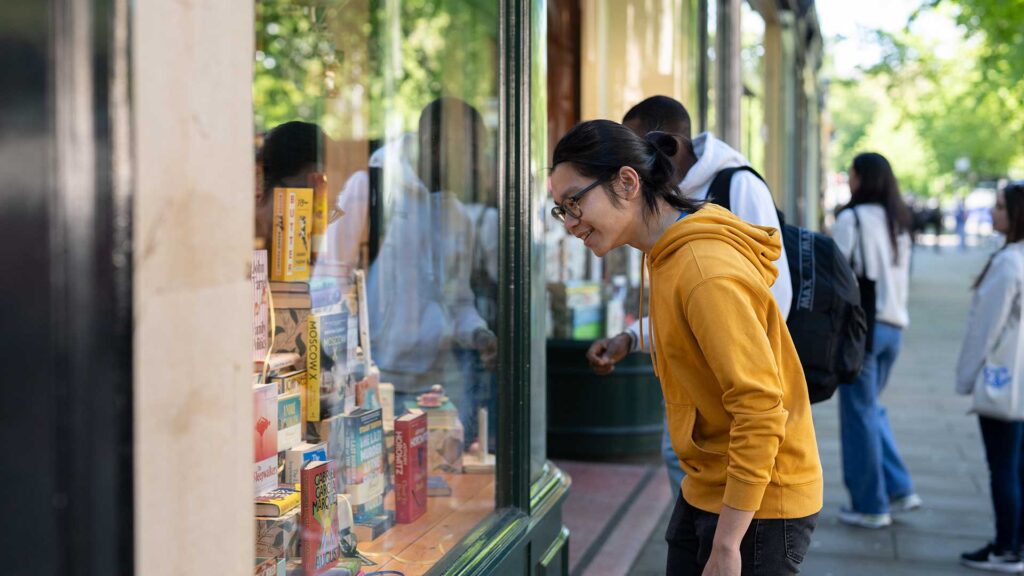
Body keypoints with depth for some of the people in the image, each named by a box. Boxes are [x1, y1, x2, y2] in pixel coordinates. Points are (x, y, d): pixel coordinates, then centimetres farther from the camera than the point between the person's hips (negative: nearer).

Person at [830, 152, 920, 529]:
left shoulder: (852, 219, -10)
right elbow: (903, 278, 17)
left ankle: (870, 505, 7)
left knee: (859, 413, 1)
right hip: (894, 324, 7)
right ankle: (899, 488, 16)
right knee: (871, 408, 20)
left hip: (860, 324, -7)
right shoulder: (899, 224, 13)